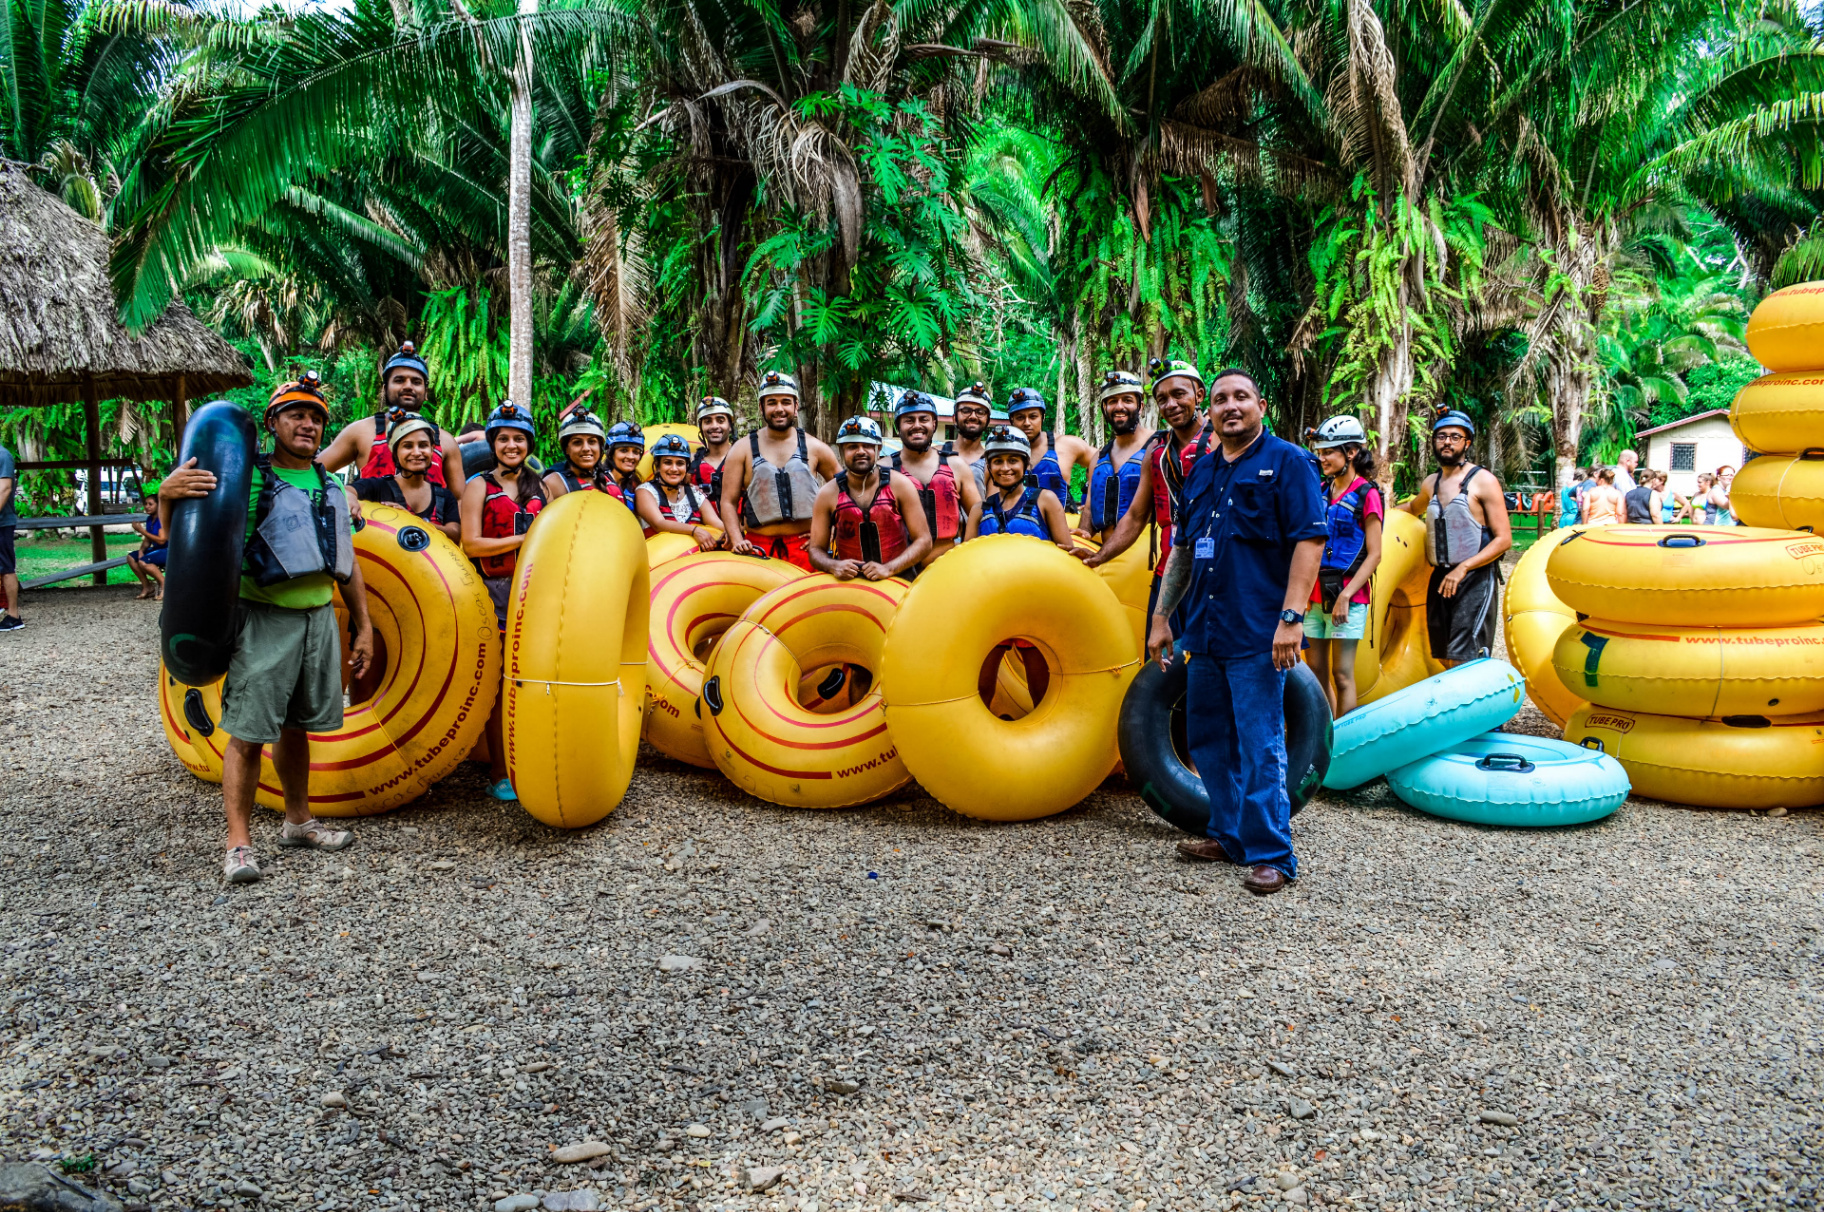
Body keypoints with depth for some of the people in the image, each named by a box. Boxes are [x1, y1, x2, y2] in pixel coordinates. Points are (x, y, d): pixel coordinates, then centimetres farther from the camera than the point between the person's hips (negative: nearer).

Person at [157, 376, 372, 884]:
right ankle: (239, 842, 2)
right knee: (248, 732, -4)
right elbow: (177, 536, -6)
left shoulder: (330, 489, 14)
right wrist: (166, 494, -27)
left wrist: (363, 627, 16)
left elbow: (348, 565, 18)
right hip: (265, 619, -5)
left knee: (296, 726, 16)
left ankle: (298, 821, 28)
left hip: (319, 618, 5)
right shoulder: (245, 478, -4)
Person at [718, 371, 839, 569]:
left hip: (804, 547, 0)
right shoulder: (743, 450, 7)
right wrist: (737, 541, -10)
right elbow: (728, 502, 4)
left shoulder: (814, 448, 9)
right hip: (758, 548, 0)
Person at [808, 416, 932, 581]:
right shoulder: (828, 494, 5)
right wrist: (834, 566, -12)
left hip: (899, 580, -1)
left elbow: (924, 541, 2)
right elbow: (816, 550, 10)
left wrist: (888, 568, -12)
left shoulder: (900, 485, 3)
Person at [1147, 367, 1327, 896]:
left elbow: (1310, 539, -11)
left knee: (1260, 745, -5)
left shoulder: (1286, 462, -3)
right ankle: (1229, 835, 28)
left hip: (1257, 633, -7)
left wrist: (1291, 617, -19)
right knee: (1207, 738, 14)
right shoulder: (1201, 471, 16)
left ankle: (1272, 853, 4)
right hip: (1204, 629, 8)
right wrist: (1161, 616, 19)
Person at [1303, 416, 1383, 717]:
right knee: (1317, 671, 9)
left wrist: (1345, 596, -17)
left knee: (1342, 674, -3)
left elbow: (1374, 555, -9)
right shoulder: (1320, 490, 12)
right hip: (1315, 594, 6)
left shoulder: (1366, 494, -6)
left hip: (1347, 596, -6)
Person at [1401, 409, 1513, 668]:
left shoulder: (1483, 480, -4)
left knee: (1464, 662, -15)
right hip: (1440, 579, 6)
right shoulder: (1430, 483, 14)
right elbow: (1413, 507, 41)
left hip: (1475, 580, -6)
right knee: (1446, 660, 8)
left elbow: (1504, 539, -9)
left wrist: (1462, 568, -18)